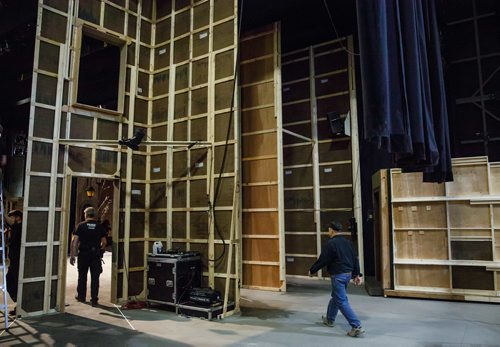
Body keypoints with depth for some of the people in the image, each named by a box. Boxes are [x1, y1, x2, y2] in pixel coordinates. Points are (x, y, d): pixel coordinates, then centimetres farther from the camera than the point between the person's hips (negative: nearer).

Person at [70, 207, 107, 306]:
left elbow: (74, 241, -7)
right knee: (95, 277, 4)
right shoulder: (99, 227, 2)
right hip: (96, 255, 0)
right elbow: (104, 242, 2)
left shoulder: (81, 225, -2)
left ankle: (81, 296, 30)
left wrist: (72, 255, -4)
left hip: (83, 254, 0)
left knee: (82, 276, 17)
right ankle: (94, 300, 4)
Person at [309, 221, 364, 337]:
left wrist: (312, 270, 2)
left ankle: (357, 327, -8)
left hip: (338, 275, -9)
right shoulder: (347, 242, 9)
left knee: (342, 301, -3)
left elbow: (322, 260, -12)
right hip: (348, 274, 9)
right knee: (335, 297, 24)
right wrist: (356, 274, 17)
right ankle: (329, 319, 40)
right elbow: (355, 259, 11)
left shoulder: (331, 243, -16)